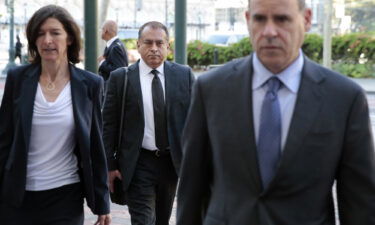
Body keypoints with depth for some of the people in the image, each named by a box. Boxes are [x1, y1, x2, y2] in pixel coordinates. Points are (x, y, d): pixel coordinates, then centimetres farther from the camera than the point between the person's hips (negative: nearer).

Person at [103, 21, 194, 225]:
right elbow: (109, 124, -1)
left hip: (172, 162, 3)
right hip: (138, 164, -3)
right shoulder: (120, 78, -3)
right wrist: (110, 165, -4)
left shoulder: (184, 75, 1)